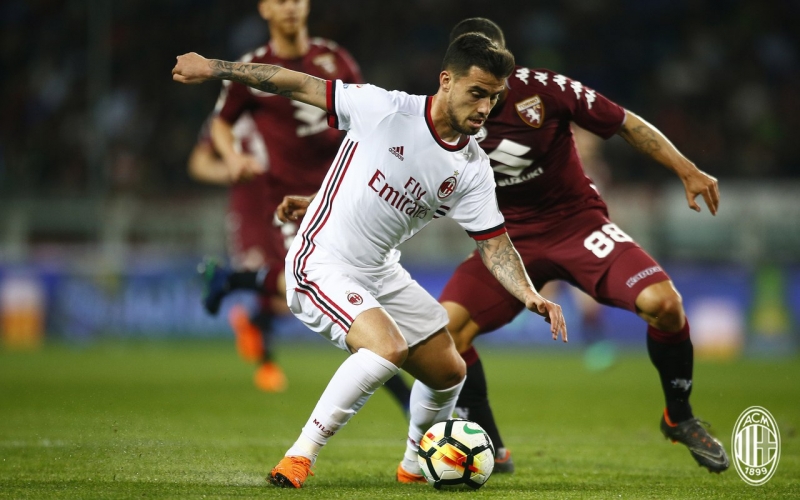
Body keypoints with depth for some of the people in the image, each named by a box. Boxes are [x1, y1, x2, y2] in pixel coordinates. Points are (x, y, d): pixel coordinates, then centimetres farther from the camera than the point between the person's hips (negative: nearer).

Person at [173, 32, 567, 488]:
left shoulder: (473, 169, -3)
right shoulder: (386, 110, -18)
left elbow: (494, 243, 0)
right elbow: (300, 86, -12)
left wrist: (529, 294, -18)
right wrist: (216, 69, -9)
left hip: (381, 272, 7)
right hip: (322, 265, -7)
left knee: (449, 372, 11)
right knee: (387, 347, -30)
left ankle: (415, 464, 40)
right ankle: (300, 458, -20)